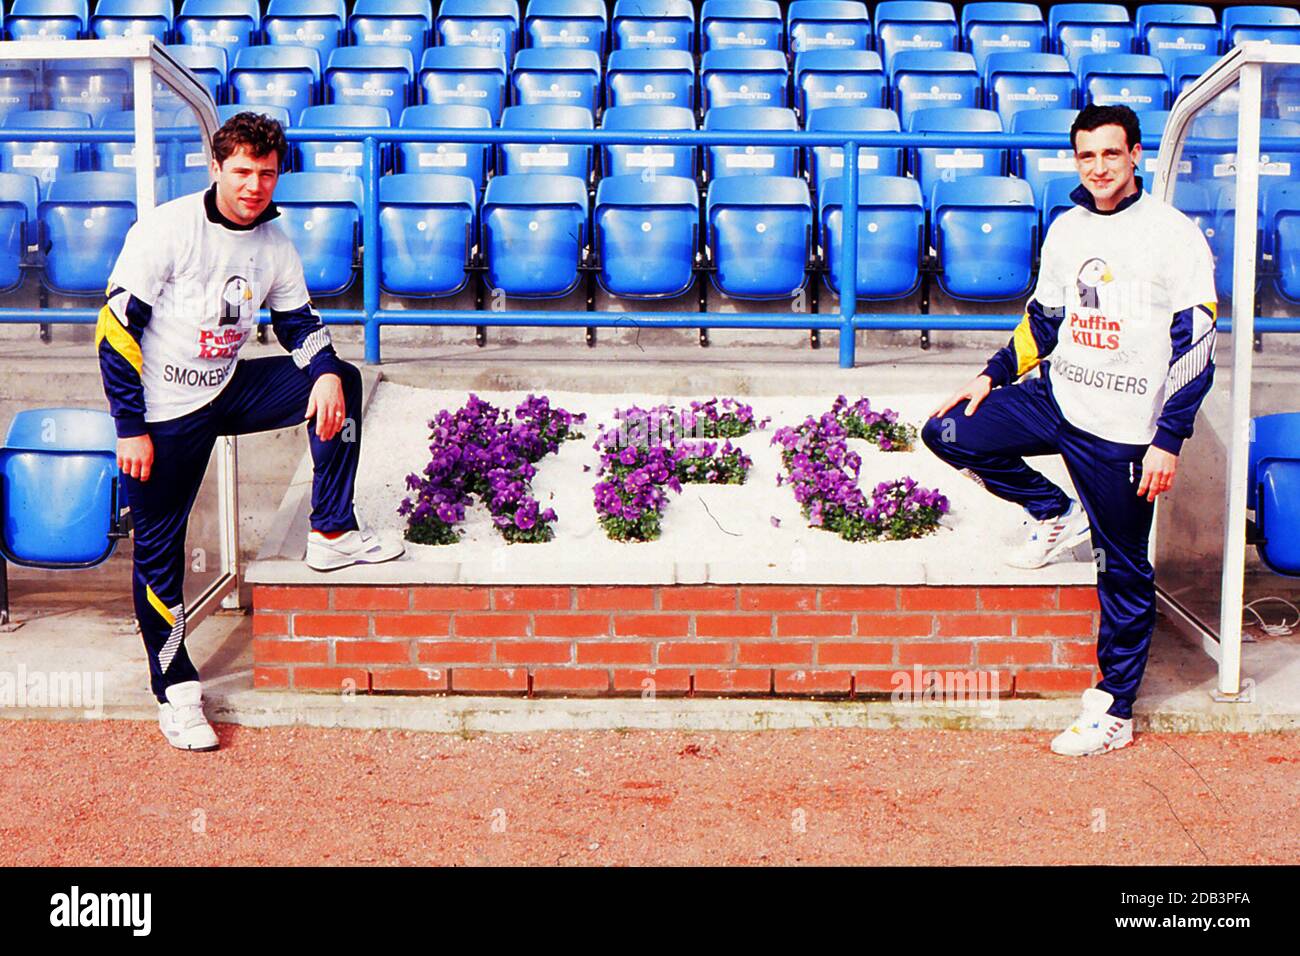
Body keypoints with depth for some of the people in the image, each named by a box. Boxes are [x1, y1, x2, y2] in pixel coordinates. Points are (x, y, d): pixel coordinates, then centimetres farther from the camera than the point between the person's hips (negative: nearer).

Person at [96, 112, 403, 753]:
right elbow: (115, 330, -17)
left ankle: (331, 534, 3)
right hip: (163, 411, -5)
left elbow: (298, 321, 11)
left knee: (342, 384, -4)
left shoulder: (275, 245, -1)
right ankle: (174, 692, 14)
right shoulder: (167, 229, -18)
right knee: (157, 551, -1)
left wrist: (327, 373, -11)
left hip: (228, 390, 5)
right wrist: (130, 429, -18)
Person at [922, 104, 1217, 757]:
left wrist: (1168, 440, -16)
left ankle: (1115, 711, 15)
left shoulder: (1175, 236, -9)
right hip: (1055, 399, 6)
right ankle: (1057, 516, 13)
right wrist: (993, 376, 8)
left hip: (1124, 427, -6)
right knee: (949, 433, -5)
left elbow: (1196, 346, -11)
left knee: (1122, 571, 1)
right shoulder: (1066, 229, 8)